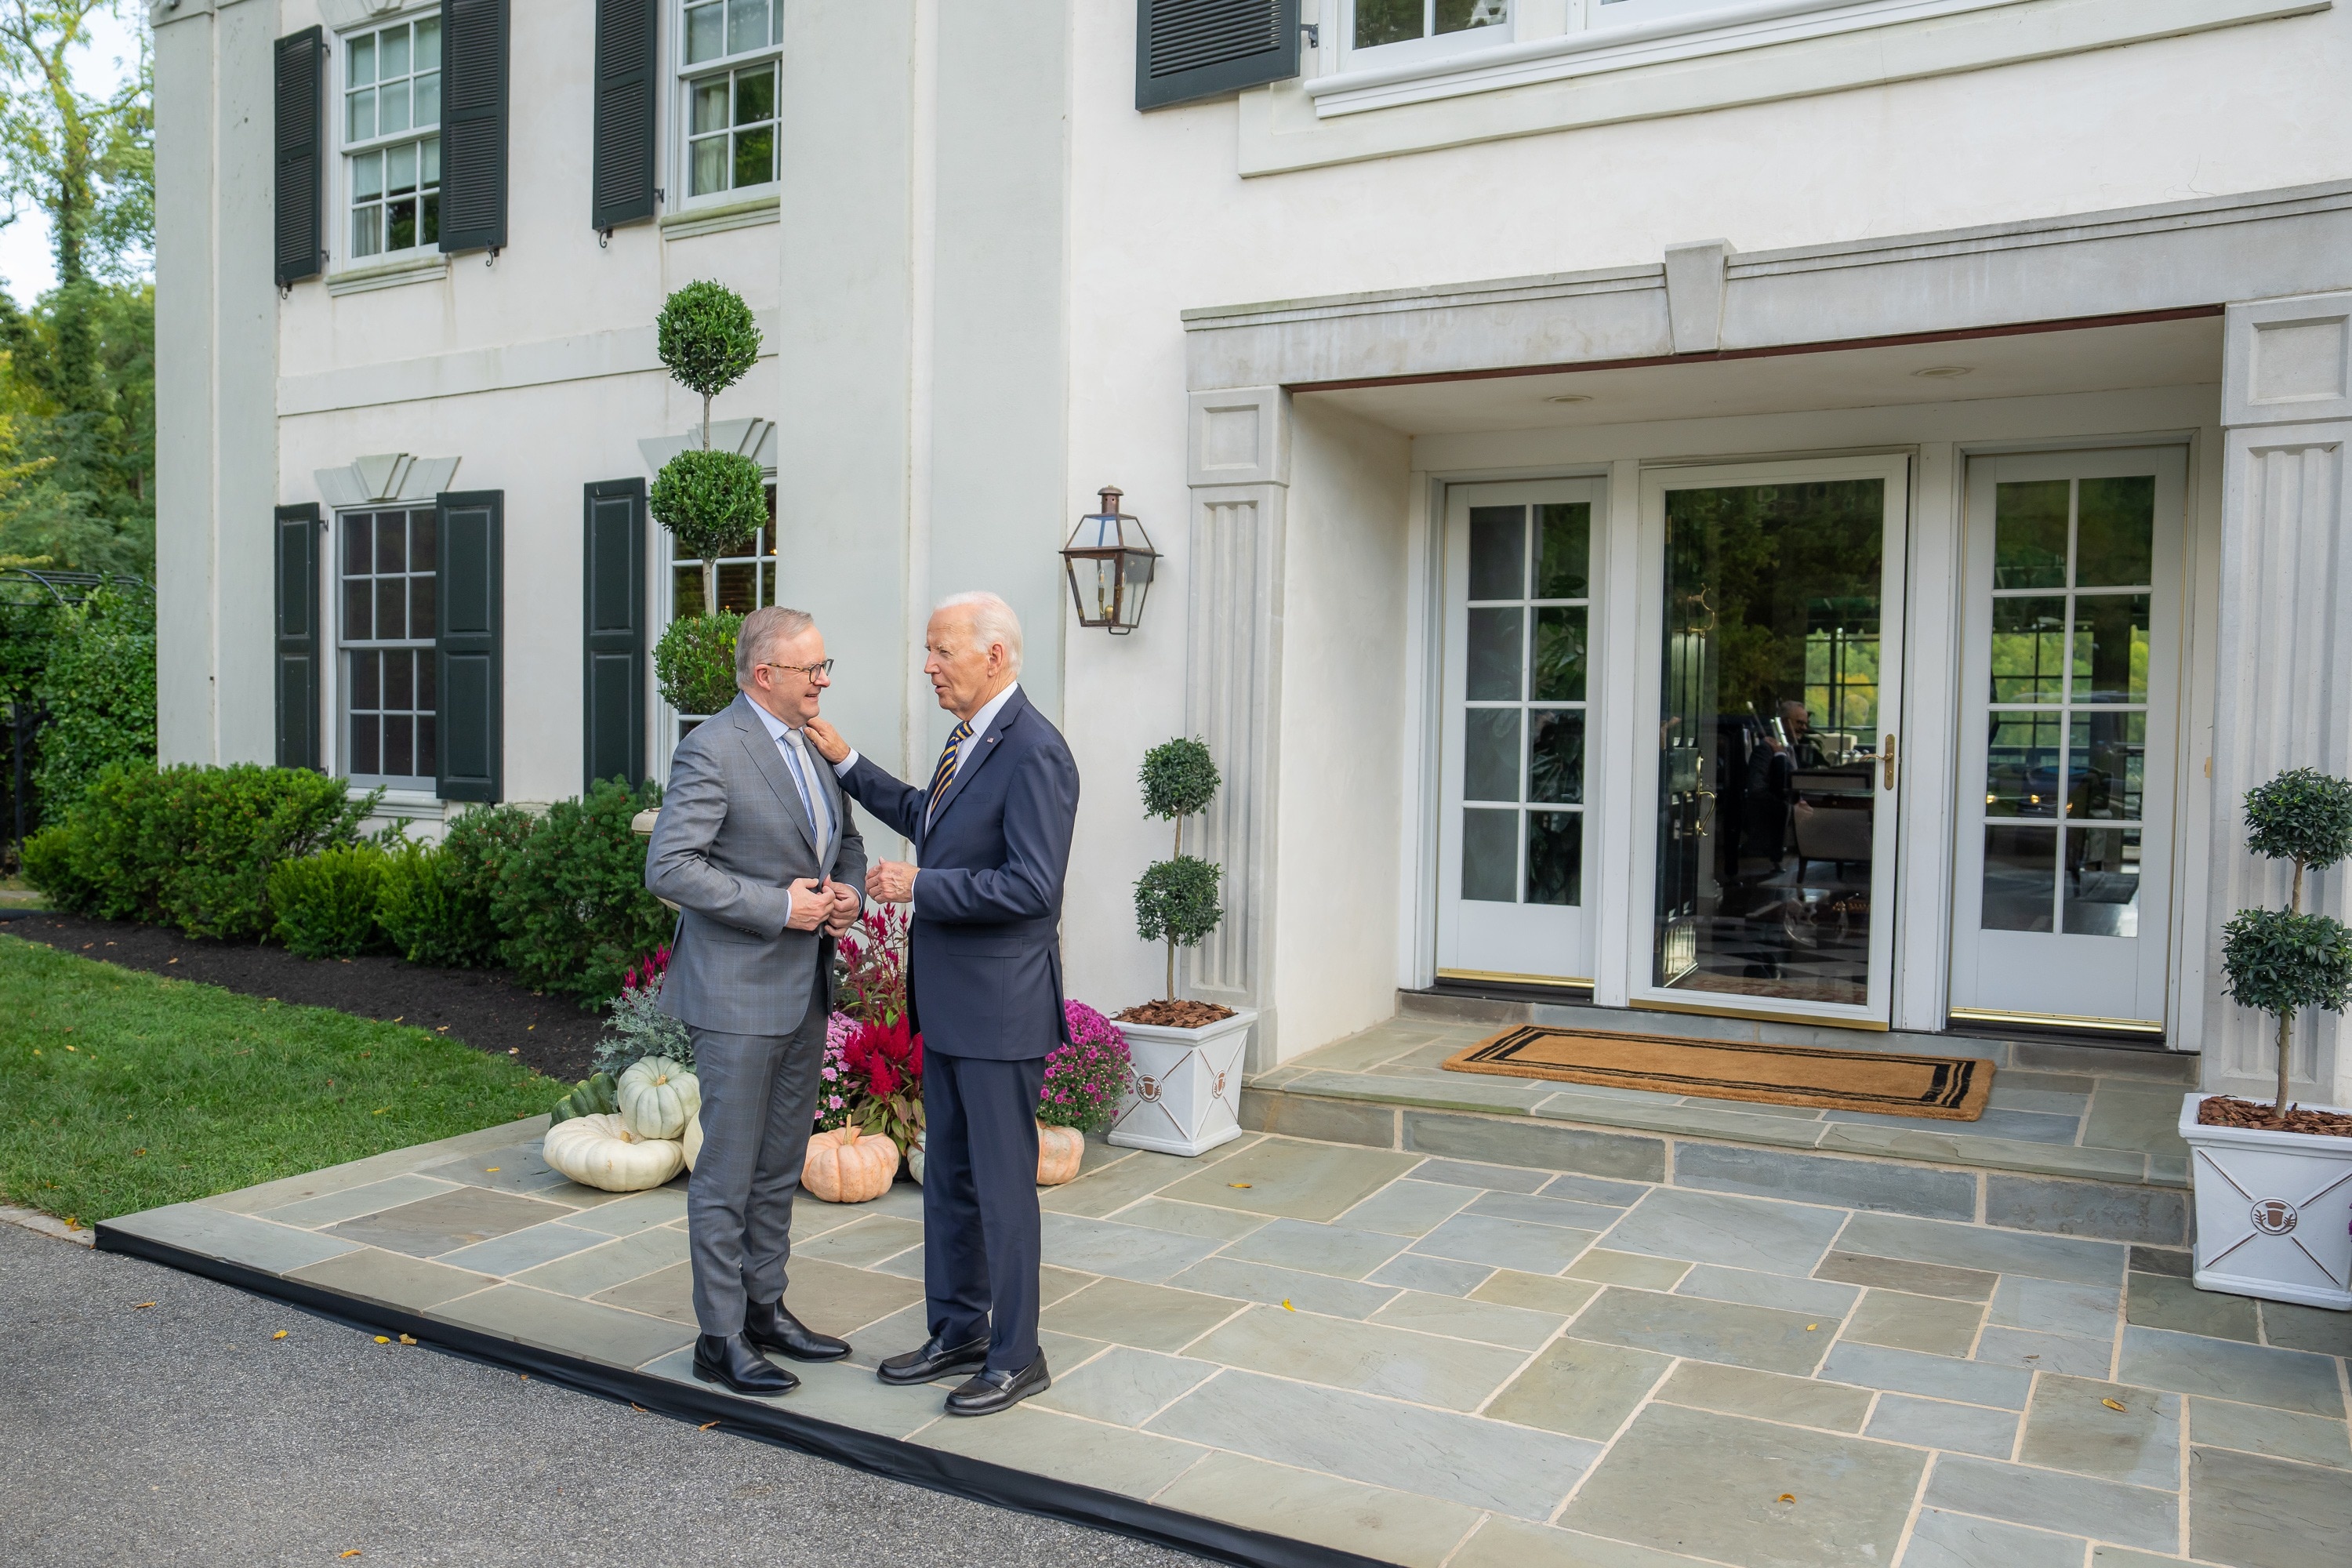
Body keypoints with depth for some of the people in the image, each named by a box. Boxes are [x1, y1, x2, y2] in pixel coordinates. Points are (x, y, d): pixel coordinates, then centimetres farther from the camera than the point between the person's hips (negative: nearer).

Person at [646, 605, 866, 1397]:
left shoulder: (812, 744, 10)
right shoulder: (713, 750, -15)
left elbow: (846, 839, 21)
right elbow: (669, 866, -21)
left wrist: (846, 892, -1)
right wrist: (779, 906, -22)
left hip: (805, 987, 8)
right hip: (738, 991, -8)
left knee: (781, 1165, 17)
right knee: (728, 1172, 2)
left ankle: (765, 1308, 30)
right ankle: (720, 1338, 14)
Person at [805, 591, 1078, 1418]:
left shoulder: (1033, 751, -19)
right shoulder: (969, 737, 11)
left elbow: (1033, 886, -25)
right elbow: (926, 817, 28)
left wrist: (918, 886, -19)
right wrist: (845, 761, 22)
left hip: (1000, 1007, -10)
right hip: (948, 1004, 10)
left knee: (1003, 1180, 3)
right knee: (947, 1174, 18)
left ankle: (1015, 1356, 18)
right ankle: (959, 1331, 33)